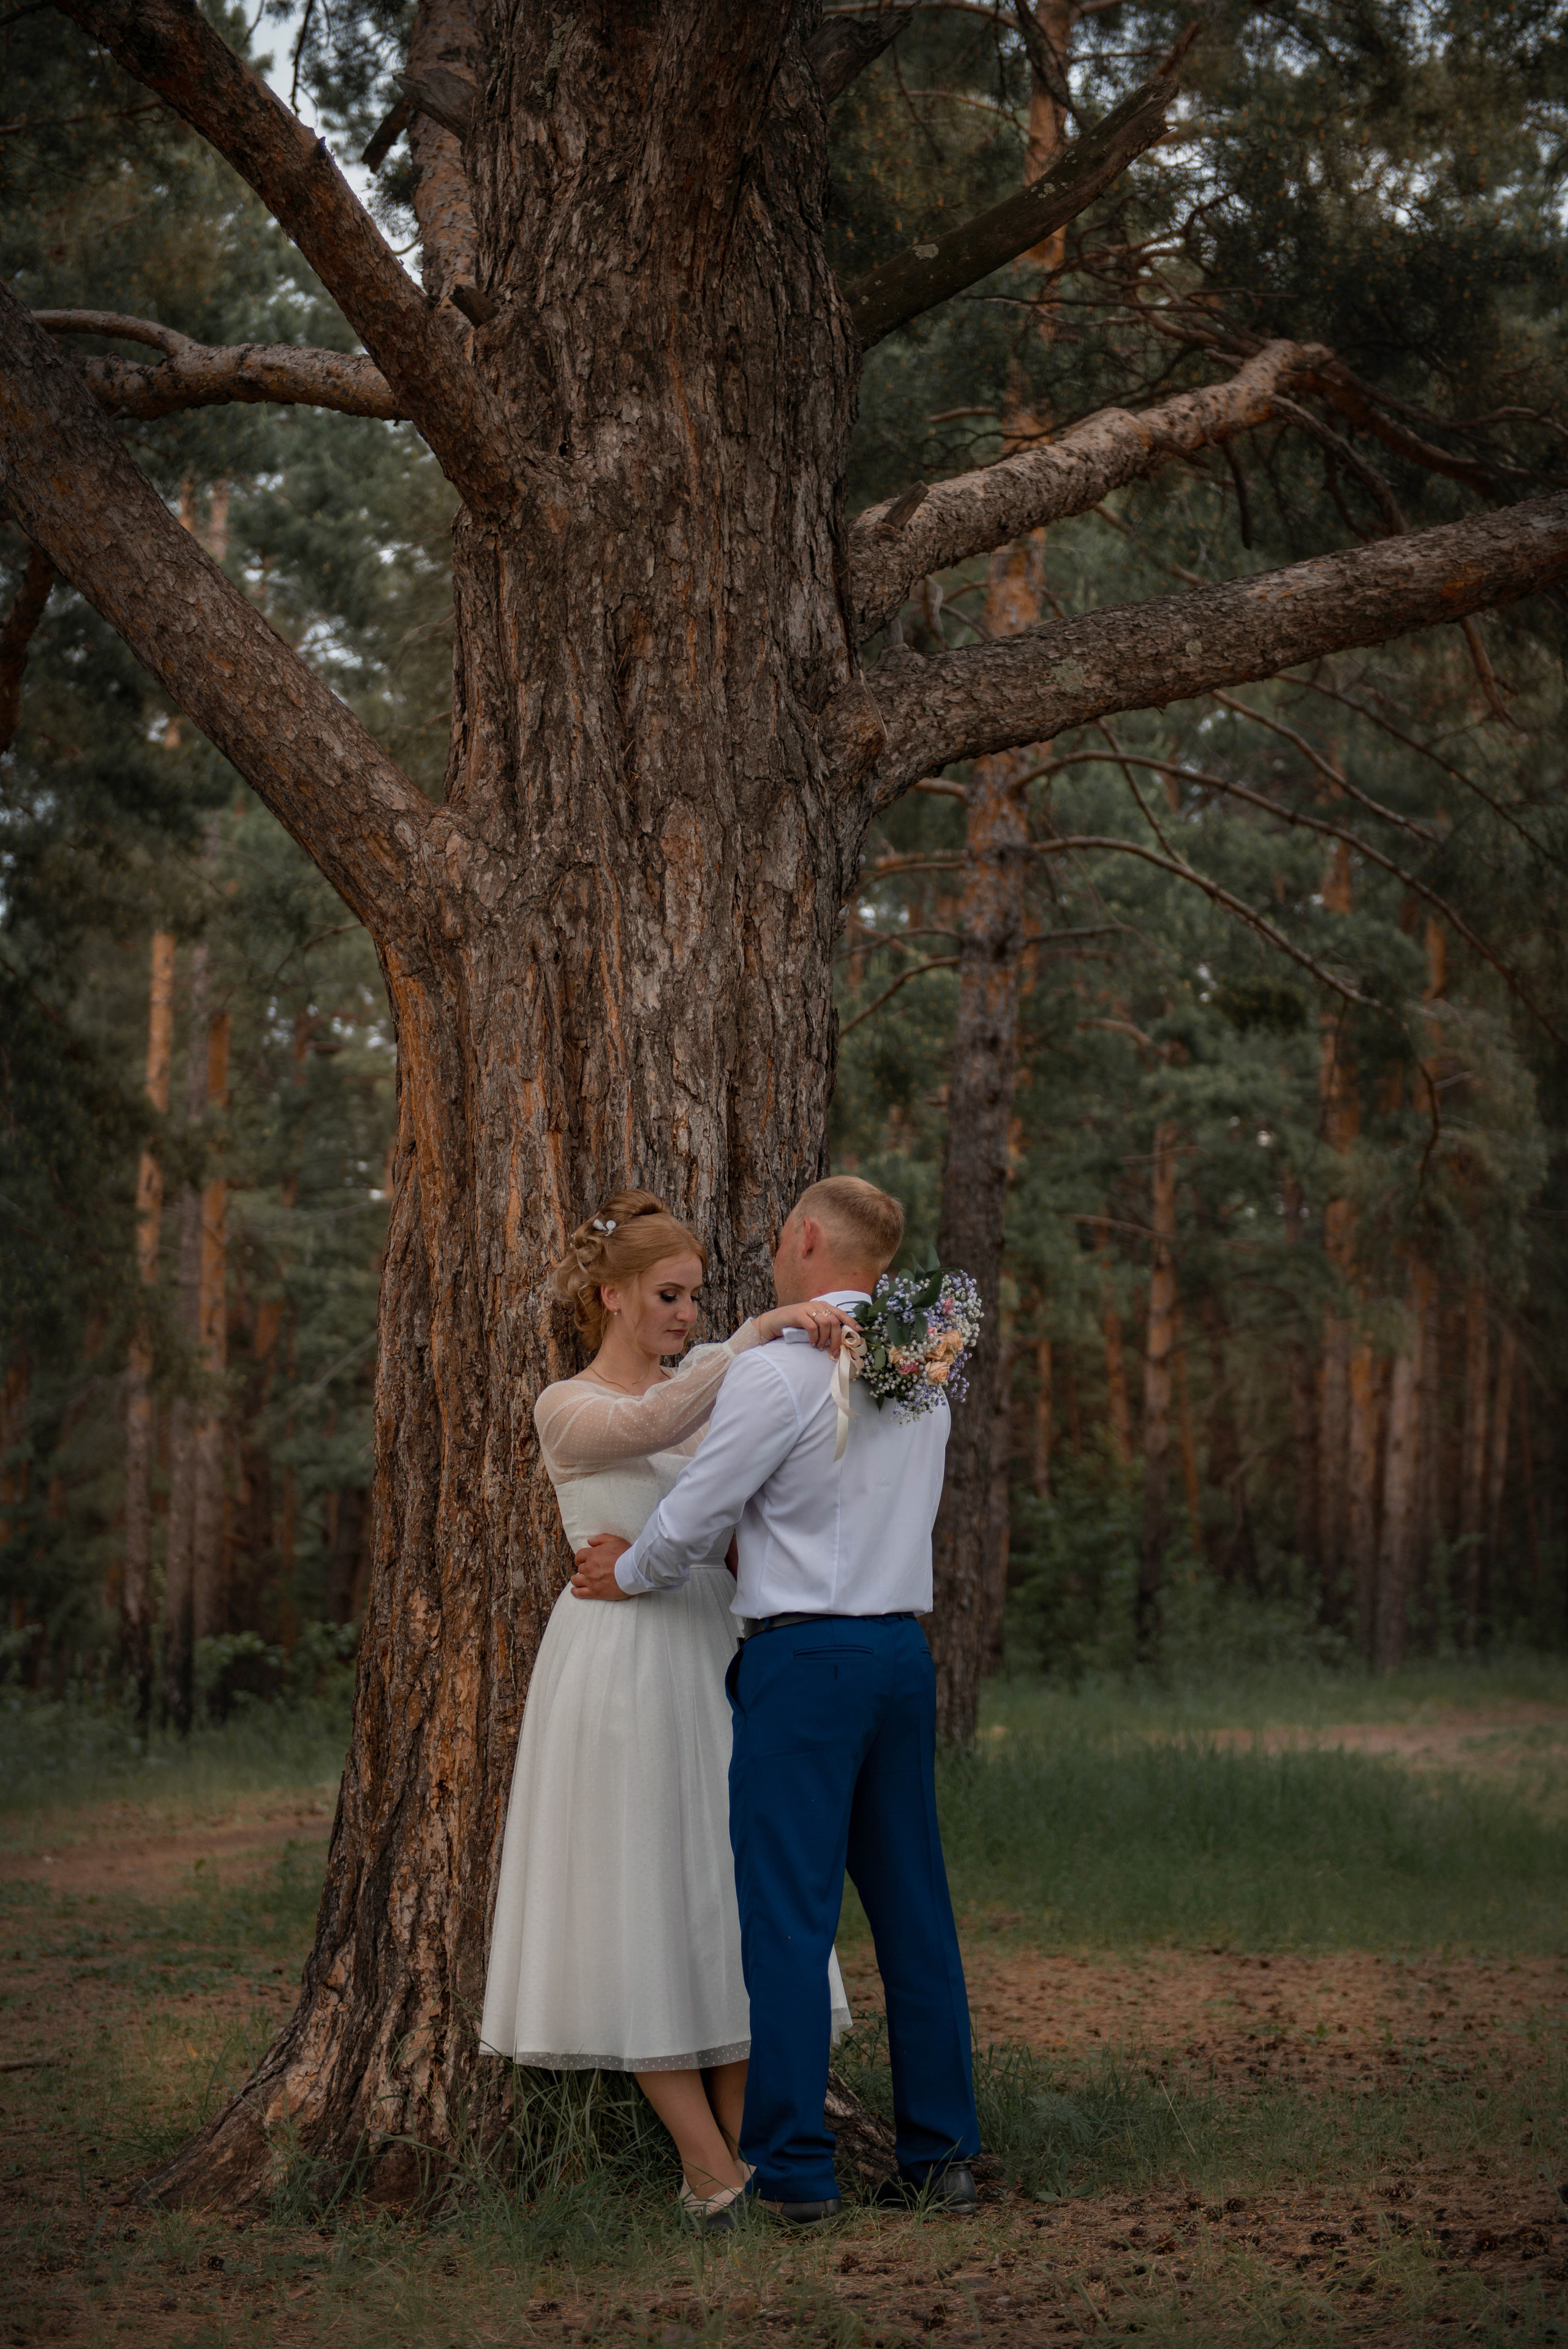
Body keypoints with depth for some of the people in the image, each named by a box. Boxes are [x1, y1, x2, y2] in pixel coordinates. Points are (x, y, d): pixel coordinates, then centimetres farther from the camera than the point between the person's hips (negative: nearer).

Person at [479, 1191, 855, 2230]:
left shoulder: (711, 1399, 15)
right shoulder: (569, 1408, -4)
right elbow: (653, 1426, -26)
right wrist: (760, 1332, -32)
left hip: (711, 1664, 7)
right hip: (621, 1665, -6)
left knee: (727, 1903, 5)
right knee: (645, 1904, -3)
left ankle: (744, 2151, 8)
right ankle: (710, 2169, -1)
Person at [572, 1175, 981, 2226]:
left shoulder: (778, 1372, -13)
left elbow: (694, 1517, -10)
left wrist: (629, 1575, 12)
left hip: (805, 1656, -7)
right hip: (903, 1646, 8)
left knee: (789, 1910, -4)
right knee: (913, 1904, 11)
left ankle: (794, 2169, -2)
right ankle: (941, 2155, 16)